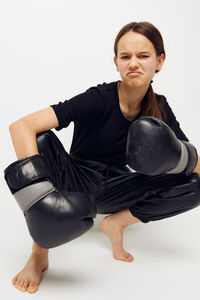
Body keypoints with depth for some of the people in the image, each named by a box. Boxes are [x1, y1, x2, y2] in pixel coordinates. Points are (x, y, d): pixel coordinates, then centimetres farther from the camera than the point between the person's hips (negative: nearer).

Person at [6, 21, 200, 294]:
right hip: (77, 182, -3)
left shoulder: (160, 108, -7)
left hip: (113, 189, 3)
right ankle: (39, 253, -21)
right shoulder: (99, 99, -23)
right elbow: (21, 127, -34)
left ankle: (116, 222, -6)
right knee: (42, 141, -34)